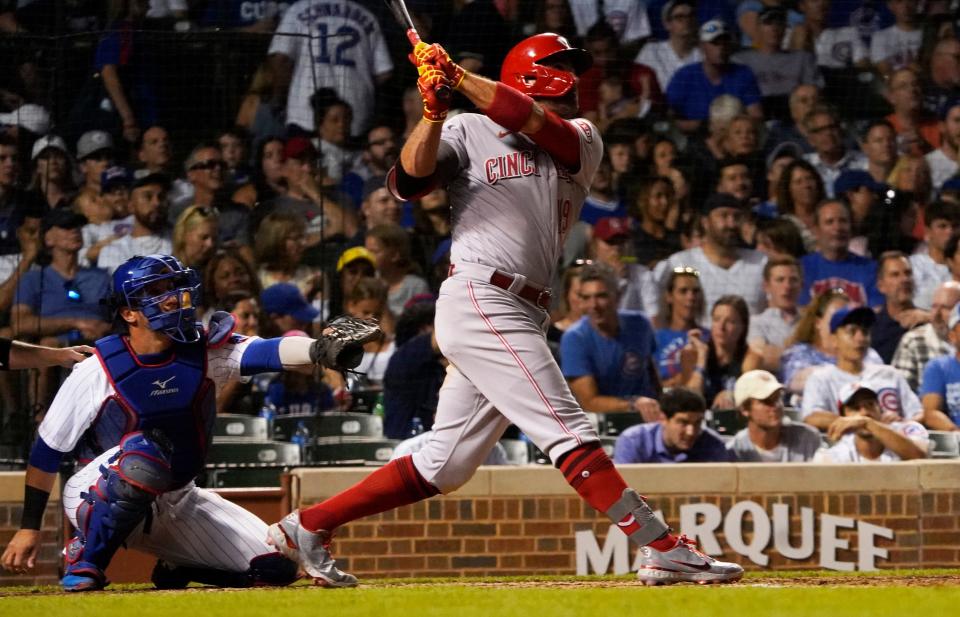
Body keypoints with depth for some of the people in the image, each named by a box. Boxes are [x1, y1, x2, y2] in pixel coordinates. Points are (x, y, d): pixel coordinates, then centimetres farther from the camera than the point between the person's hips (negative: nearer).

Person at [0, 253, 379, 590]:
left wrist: (322, 350, -51)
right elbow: (47, 450, -9)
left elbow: (268, 353, -30)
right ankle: (84, 562, -19)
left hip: (175, 503, 5)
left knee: (275, 567, -3)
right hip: (98, 500, -5)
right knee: (142, 455, -39)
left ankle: (176, 569, 22)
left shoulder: (206, 351, -9)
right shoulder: (98, 370, -17)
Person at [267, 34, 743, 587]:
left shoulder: (581, 141, 16)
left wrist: (460, 78, -12)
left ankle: (307, 528, 17)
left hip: (522, 316, 7)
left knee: (445, 467, 9)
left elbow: (535, 124, -5)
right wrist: (435, 110, -20)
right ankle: (663, 550, -17)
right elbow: (410, 180, -8)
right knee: (570, 432, -13)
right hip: (480, 301, -7)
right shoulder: (469, 132, 6)